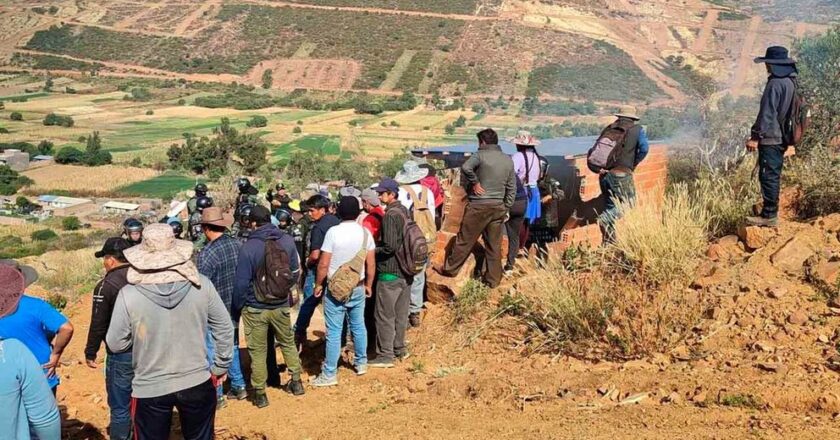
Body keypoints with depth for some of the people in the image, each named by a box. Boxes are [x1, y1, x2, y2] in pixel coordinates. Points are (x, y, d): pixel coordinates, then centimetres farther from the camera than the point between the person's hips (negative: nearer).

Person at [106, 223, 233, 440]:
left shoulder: (128, 295, -16)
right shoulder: (202, 285, -11)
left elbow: (116, 344, -5)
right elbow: (224, 328, -1)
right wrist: (221, 366, 13)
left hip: (150, 389, -1)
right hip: (198, 384, 1)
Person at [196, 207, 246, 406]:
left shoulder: (206, 254, -23)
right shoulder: (237, 245, -4)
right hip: (234, 308, 7)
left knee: (212, 352, 7)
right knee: (232, 347, 23)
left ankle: (216, 395, 15)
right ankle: (238, 387, 31)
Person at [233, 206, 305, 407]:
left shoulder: (248, 247, -20)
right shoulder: (287, 241, -7)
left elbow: (241, 283, -16)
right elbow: (295, 272, 4)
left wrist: (237, 307, -2)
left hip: (255, 308, -4)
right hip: (281, 305, 4)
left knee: (257, 351, 9)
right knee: (288, 343, 23)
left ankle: (260, 394, 18)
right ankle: (296, 382, 33)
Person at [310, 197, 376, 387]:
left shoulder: (333, 232, -14)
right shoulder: (365, 232, -3)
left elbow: (323, 264, -13)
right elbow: (371, 264, 3)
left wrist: (318, 284, 1)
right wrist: (369, 284, 16)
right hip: (358, 288, 4)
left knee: (334, 332, 0)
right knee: (358, 326, 19)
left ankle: (329, 373, 4)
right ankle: (361, 362, 33)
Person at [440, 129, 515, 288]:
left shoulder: (481, 155, -8)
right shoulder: (508, 160, 10)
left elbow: (466, 167, -29)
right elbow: (512, 188, 12)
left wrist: (474, 182, -14)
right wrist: (506, 208, 16)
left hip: (479, 205, -5)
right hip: (499, 207, 5)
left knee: (464, 240, 5)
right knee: (494, 245, 9)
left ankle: (450, 269, 16)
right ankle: (493, 279, 13)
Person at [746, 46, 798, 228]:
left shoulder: (775, 84, -18)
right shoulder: (791, 82, 12)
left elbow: (767, 113, -20)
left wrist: (755, 136, -16)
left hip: (770, 138, -9)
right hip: (783, 138, 9)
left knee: (768, 176, -6)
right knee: (774, 175, 16)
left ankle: (769, 216, -5)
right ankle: (771, 211, 24)